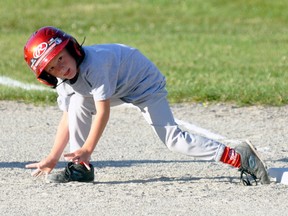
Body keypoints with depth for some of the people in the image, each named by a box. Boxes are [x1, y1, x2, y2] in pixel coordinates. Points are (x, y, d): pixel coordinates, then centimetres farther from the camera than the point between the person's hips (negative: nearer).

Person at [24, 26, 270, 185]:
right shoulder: (64, 83, -8)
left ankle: (239, 156, -22)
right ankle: (80, 169, 0)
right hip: (118, 90, 8)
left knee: (172, 137, -20)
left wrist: (87, 149, -30)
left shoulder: (94, 63, -34)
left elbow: (103, 111, -32)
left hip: (145, 82, -8)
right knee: (78, 104, -11)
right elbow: (68, 119, -3)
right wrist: (53, 158, -7)